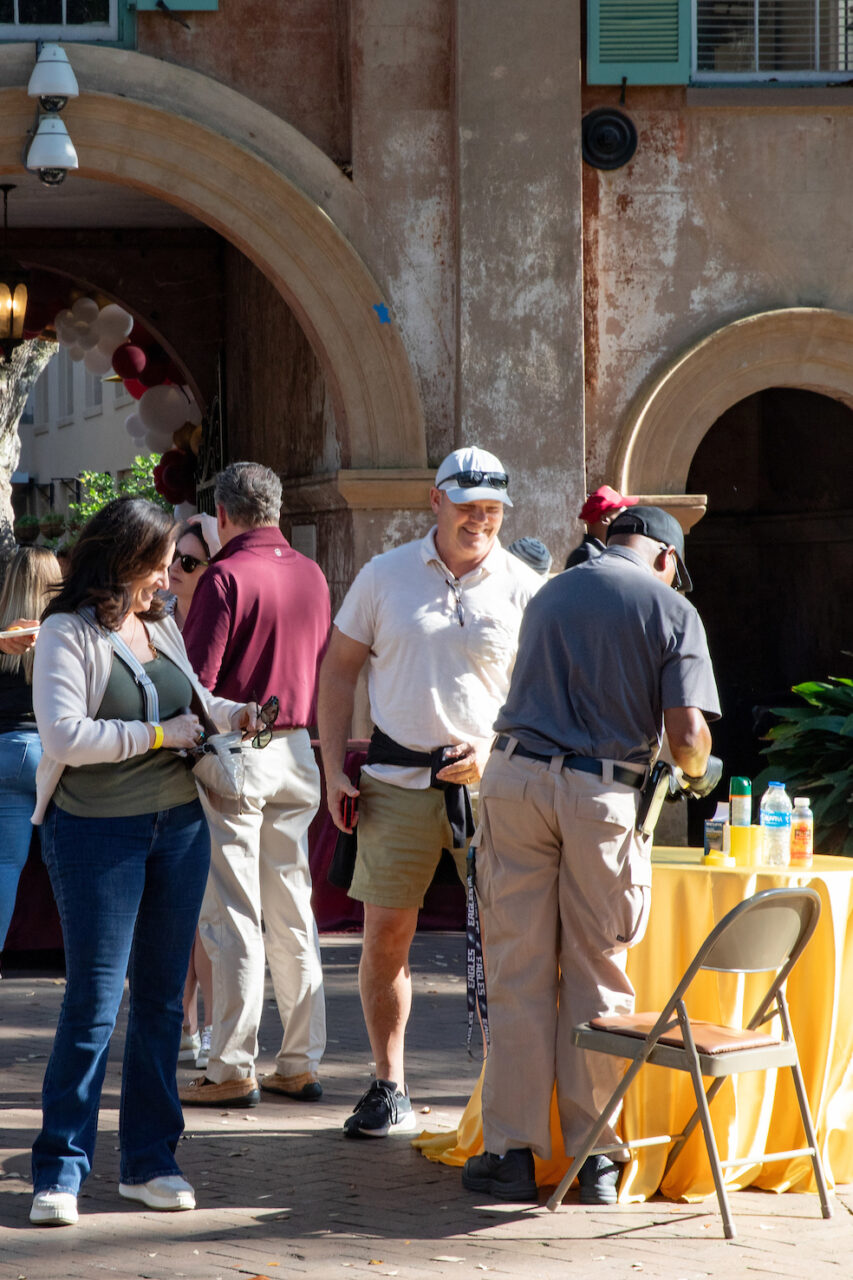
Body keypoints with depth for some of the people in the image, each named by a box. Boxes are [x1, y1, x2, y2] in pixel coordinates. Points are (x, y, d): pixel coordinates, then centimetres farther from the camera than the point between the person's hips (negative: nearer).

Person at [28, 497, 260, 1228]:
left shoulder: (161, 626, 12)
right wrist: (159, 735, -14)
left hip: (179, 826, 7)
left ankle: (149, 1160, 17)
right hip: (98, 834, -7)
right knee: (93, 1003, -7)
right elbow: (64, 734, -19)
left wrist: (233, 714, 9)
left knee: (162, 997, 9)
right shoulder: (68, 634, -9)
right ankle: (59, 1171, -1)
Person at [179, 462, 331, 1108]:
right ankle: (301, 1062, 13)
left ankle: (233, 1069, -1)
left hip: (234, 751, -6)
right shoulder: (311, 575, 8)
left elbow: (198, 675, -15)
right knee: (293, 912, 11)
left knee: (233, 917, -3)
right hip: (297, 752, 6)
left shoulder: (226, 577, -12)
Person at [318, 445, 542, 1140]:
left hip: (491, 778, -1)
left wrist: (496, 751, -10)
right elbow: (339, 670, 11)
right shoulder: (385, 575, 6)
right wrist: (334, 769, 4)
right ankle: (390, 1088, 14)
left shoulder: (525, 589, 2)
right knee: (386, 933, 2)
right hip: (399, 779, 1)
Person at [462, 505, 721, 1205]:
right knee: (597, 975, 7)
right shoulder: (673, 610, 3)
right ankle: (594, 1157, 11)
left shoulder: (551, 593, 17)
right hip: (603, 796, -2)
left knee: (519, 971, 5)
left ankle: (513, 1149, 5)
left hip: (516, 779, 2)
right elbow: (686, 734, -6)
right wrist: (699, 774, 16)